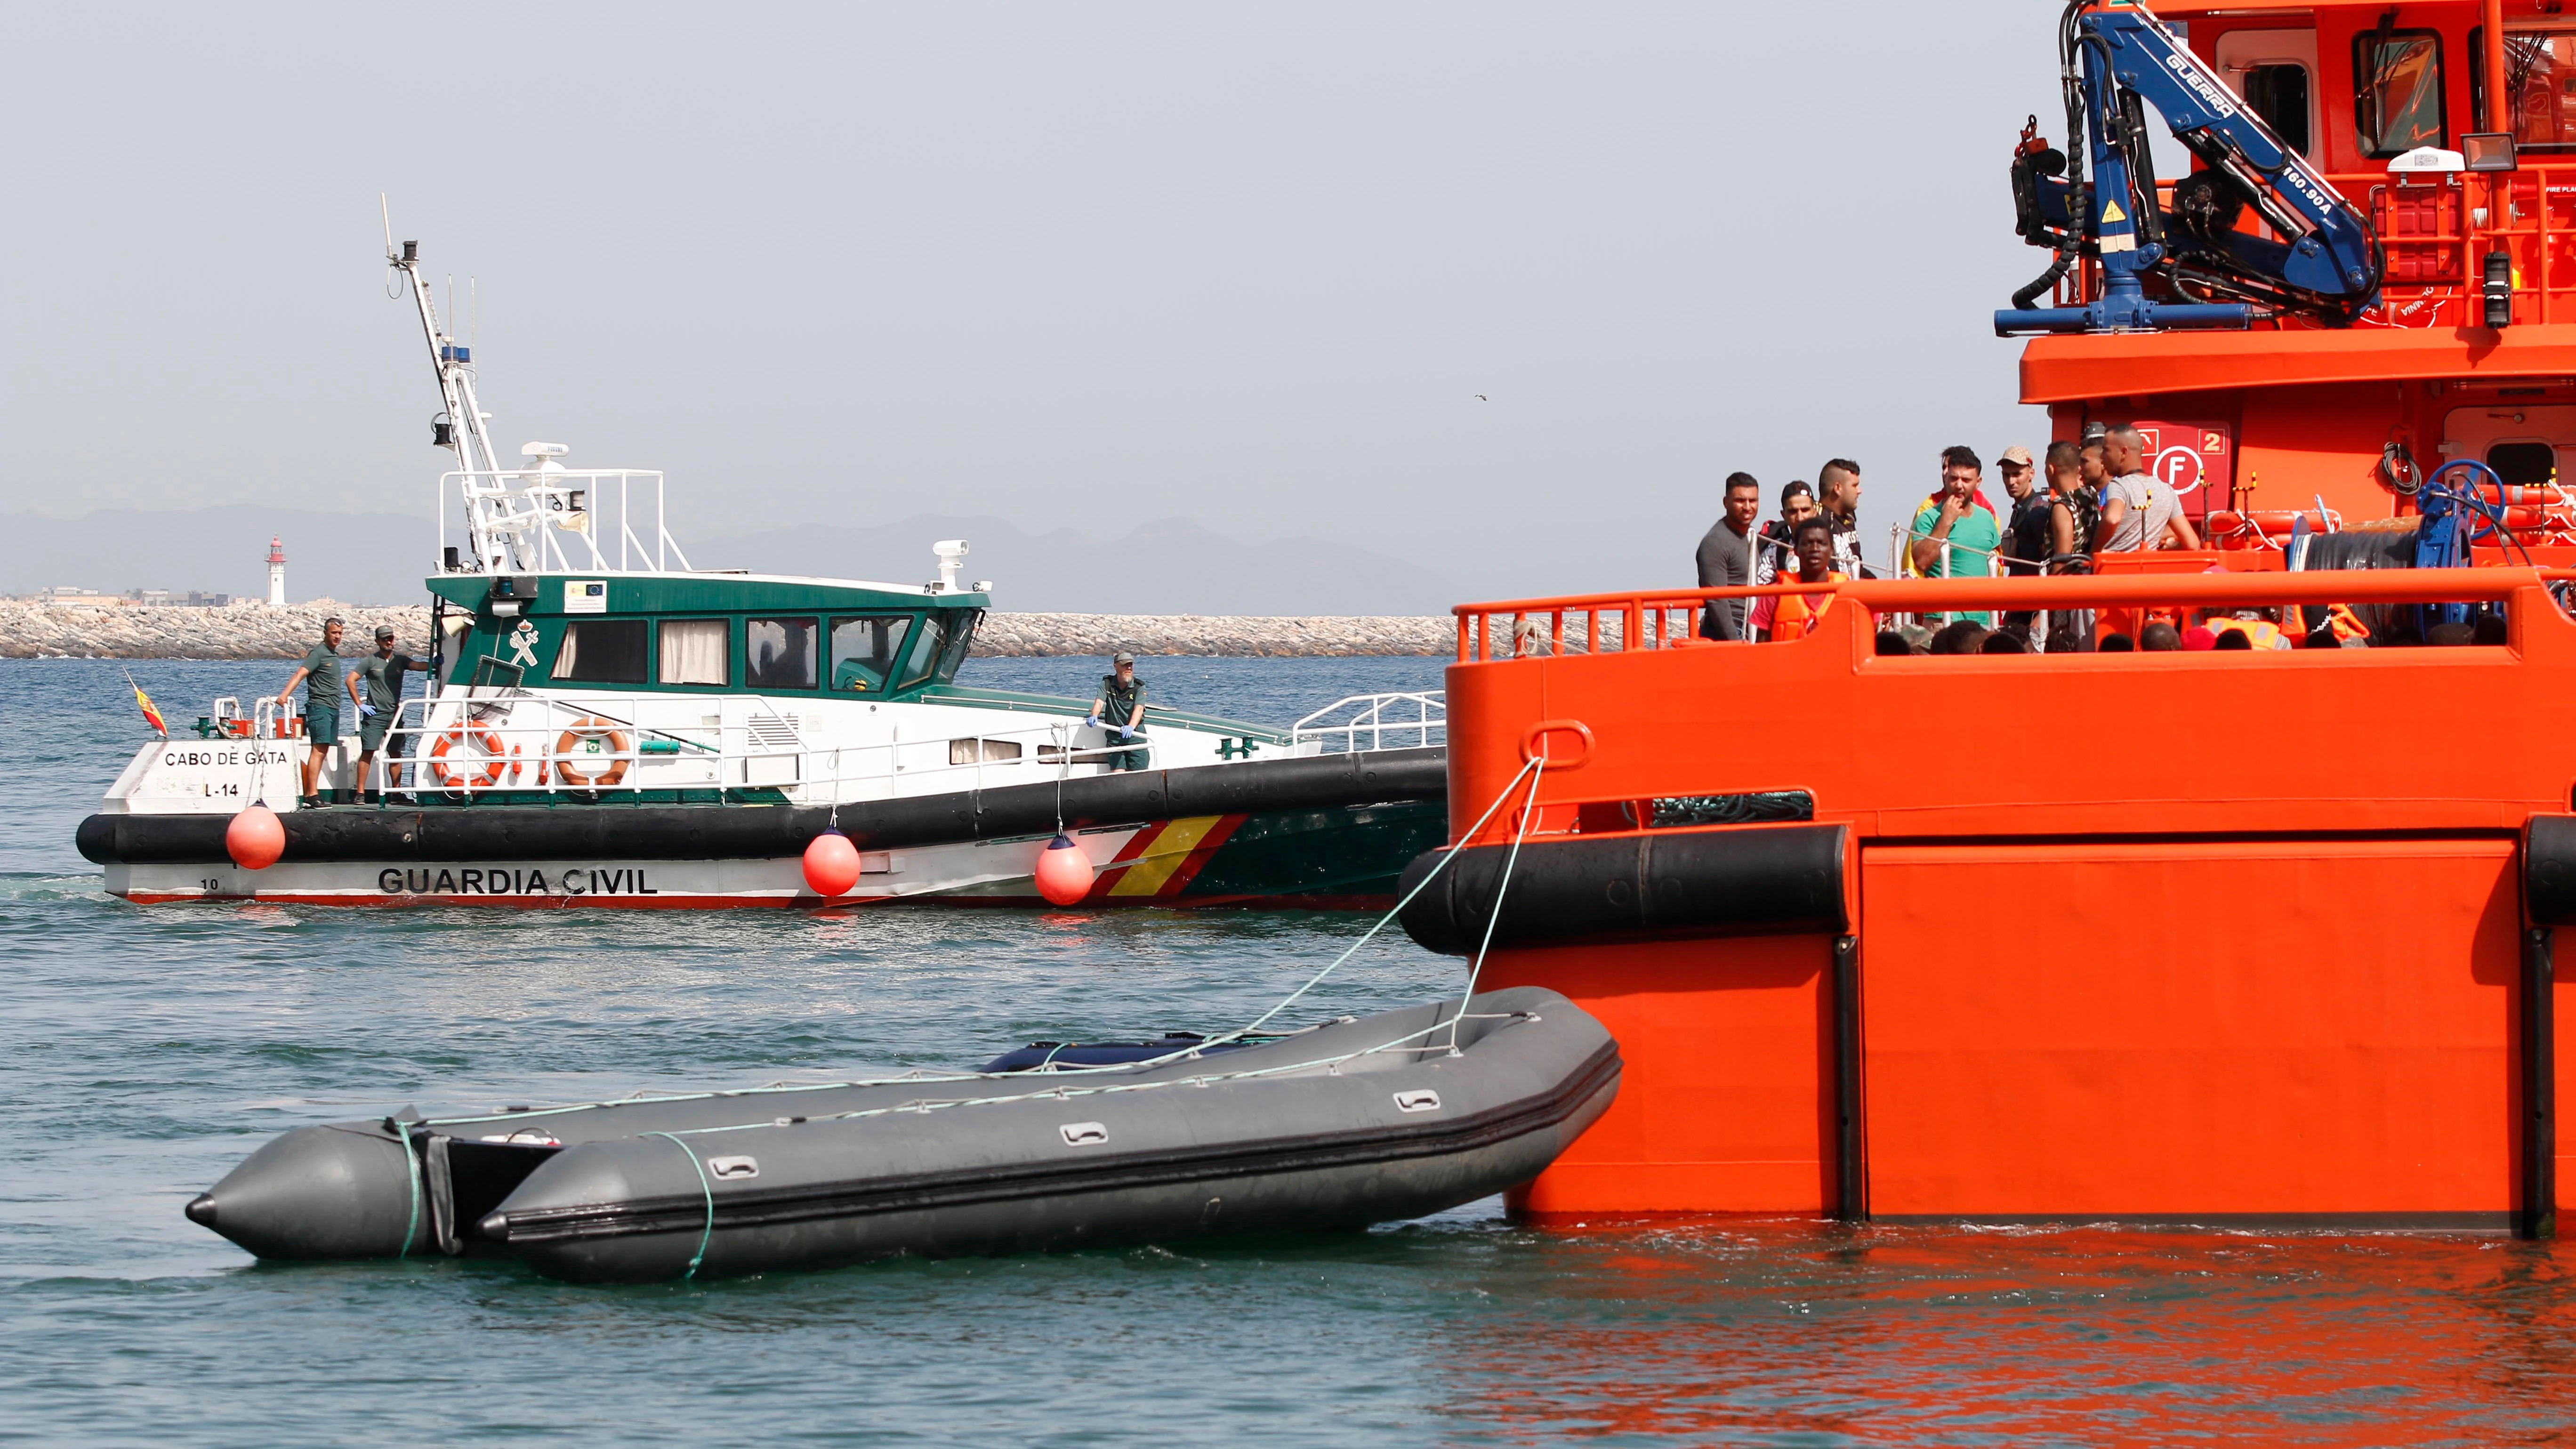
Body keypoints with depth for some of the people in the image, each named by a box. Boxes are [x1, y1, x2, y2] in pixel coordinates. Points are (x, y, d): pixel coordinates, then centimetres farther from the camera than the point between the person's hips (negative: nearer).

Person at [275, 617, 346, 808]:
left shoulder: (335, 654, 17)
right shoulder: (318, 653, -10)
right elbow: (300, 674, -21)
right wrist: (284, 695, -32)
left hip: (333, 709, 9)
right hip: (319, 707, -9)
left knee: (322, 752, 8)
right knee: (319, 750, -16)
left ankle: (310, 795, 9)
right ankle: (312, 795, -22)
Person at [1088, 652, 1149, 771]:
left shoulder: (1139, 687, -5)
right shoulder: (1107, 684, 2)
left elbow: (1139, 709, -19)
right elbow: (1099, 702, -11)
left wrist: (1131, 727, -40)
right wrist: (1094, 716, -35)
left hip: (1135, 734, -1)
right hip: (1114, 735, 1)